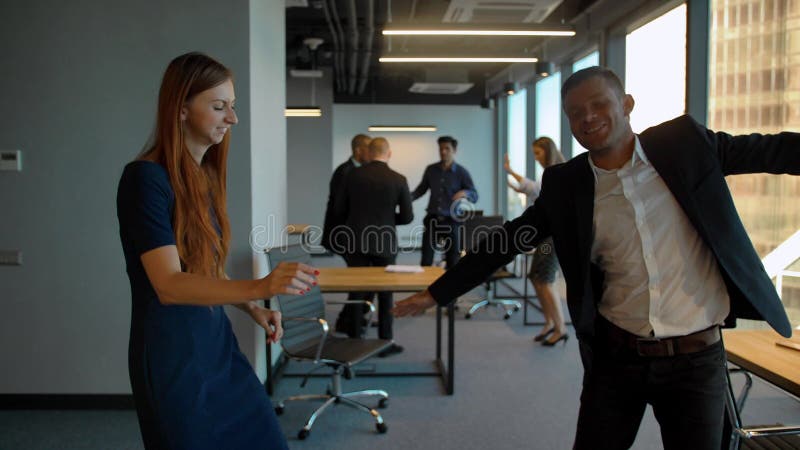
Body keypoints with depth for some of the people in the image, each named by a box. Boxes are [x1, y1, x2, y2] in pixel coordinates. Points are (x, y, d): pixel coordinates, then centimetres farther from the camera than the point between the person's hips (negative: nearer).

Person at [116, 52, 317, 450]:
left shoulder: (205, 174, 6)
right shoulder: (145, 178, -17)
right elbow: (169, 284, -27)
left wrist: (253, 309, 1)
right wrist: (258, 287, -40)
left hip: (216, 340, 7)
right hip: (171, 351, -7)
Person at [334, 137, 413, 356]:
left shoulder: (354, 175, -3)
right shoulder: (398, 180, -6)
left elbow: (339, 208, 2)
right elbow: (407, 216, -3)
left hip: (356, 241, 1)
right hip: (384, 243, -1)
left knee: (357, 291, 10)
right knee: (385, 293, 10)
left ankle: (355, 340, 14)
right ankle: (385, 342, 14)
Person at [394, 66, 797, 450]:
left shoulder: (684, 141, -4)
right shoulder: (565, 184, -1)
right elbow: (505, 242, 2)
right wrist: (437, 293, 0)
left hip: (695, 358, -1)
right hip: (615, 357, 1)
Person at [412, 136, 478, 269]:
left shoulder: (461, 172, -4)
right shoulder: (430, 169, 4)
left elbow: (475, 196, -7)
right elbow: (421, 189, 16)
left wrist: (465, 193, -30)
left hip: (450, 220, -2)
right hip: (432, 219, 2)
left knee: (452, 260, 5)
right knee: (426, 259, 0)